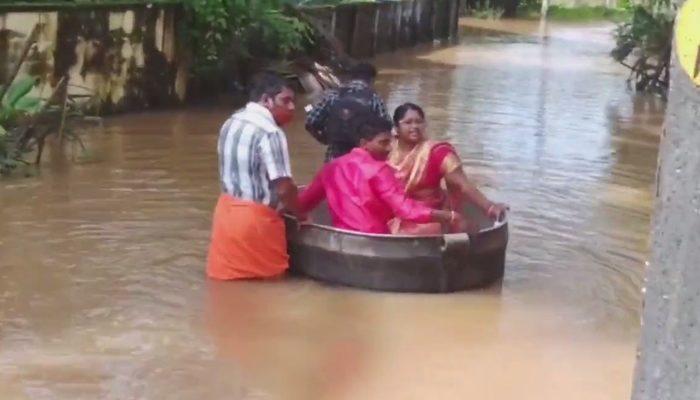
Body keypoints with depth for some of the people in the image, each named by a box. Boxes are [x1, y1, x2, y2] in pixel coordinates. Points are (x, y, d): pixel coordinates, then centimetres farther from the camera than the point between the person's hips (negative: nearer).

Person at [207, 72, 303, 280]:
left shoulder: (231, 123, 7)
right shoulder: (270, 132, -19)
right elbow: (283, 188, -23)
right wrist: (300, 214, -5)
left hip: (227, 210, 8)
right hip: (255, 217, -7)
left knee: (229, 271, 18)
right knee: (268, 276, 8)